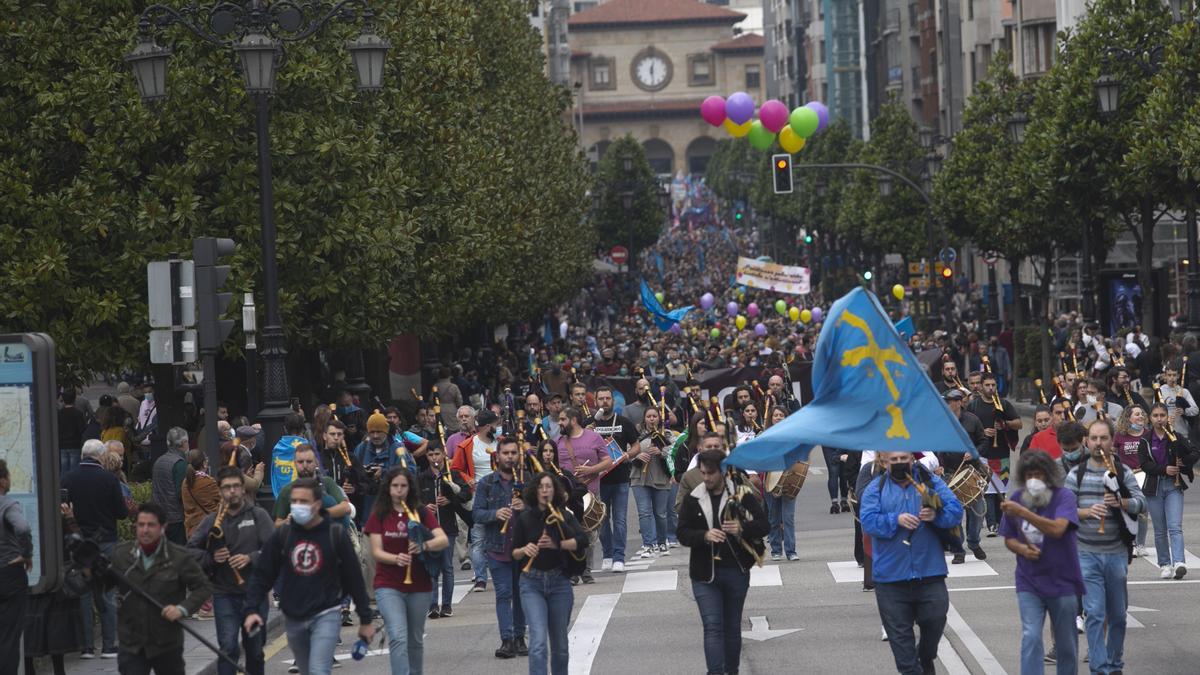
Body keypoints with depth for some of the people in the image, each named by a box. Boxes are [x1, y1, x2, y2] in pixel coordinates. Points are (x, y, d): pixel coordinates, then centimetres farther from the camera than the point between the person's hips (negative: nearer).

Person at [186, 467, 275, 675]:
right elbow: (191, 549, 2)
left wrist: (250, 558, -23)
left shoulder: (258, 516, 0)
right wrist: (211, 558, -15)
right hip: (224, 594, -1)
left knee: (255, 649, 15)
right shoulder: (211, 521, 2)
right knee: (228, 647, -12)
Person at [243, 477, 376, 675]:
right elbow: (262, 574, 4)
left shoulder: (336, 534, -7)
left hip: (326, 616, -4)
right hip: (293, 619, 4)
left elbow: (354, 577, -2)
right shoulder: (282, 535, 0)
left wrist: (365, 620, 1)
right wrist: (251, 610, -9)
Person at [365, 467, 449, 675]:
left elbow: (443, 540, -9)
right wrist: (396, 559, -25)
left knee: (415, 640, 13)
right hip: (388, 586, -2)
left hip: (419, 586, 2)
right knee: (398, 637, -17)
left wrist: (424, 546, -29)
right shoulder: (379, 515, 1)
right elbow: (376, 551, -4)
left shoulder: (422, 512, 2)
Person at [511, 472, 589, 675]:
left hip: (559, 582, 2)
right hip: (532, 583, -2)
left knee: (559, 642, 12)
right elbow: (513, 553, 5)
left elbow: (582, 540, -13)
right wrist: (525, 550, -15)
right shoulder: (524, 519, 1)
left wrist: (557, 544, -24)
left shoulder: (564, 516, 1)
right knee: (538, 641, -17)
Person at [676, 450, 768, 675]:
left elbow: (763, 526, -3)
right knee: (712, 626, -9)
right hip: (704, 573, 0)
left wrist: (742, 528, -23)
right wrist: (705, 536, -19)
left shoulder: (741, 495, -3)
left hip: (736, 572, 0)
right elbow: (682, 533, 0)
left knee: (732, 627, 12)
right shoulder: (692, 499, 2)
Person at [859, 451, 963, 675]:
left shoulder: (931, 482, 7)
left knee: (935, 619, 1)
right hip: (891, 576, 0)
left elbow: (956, 511, -2)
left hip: (929, 572, 0)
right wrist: (896, 520, -23)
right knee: (900, 631, 3)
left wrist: (936, 515, -22)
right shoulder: (875, 489, 5)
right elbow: (868, 521, -8)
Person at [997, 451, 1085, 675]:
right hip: (1029, 583, 2)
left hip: (1062, 582, -2)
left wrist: (1023, 513, -36)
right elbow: (1008, 538, 12)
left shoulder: (1063, 496, -10)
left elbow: (1057, 529, -28)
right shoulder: (1017, 498, 0)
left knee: (1066, 644, 10)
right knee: (1031, 638, -12)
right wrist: (1021, 548, -11)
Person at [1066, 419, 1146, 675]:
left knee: (1117, 615, 12)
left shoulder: (1123, 473, 3)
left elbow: (1141, 502, -7)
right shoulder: (1076, 475, 2)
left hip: (1116, 554, 2)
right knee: (1095, 613, -9)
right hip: (1087, 555, -2)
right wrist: (1087, 512, -19)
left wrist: (1120, 503, -25)